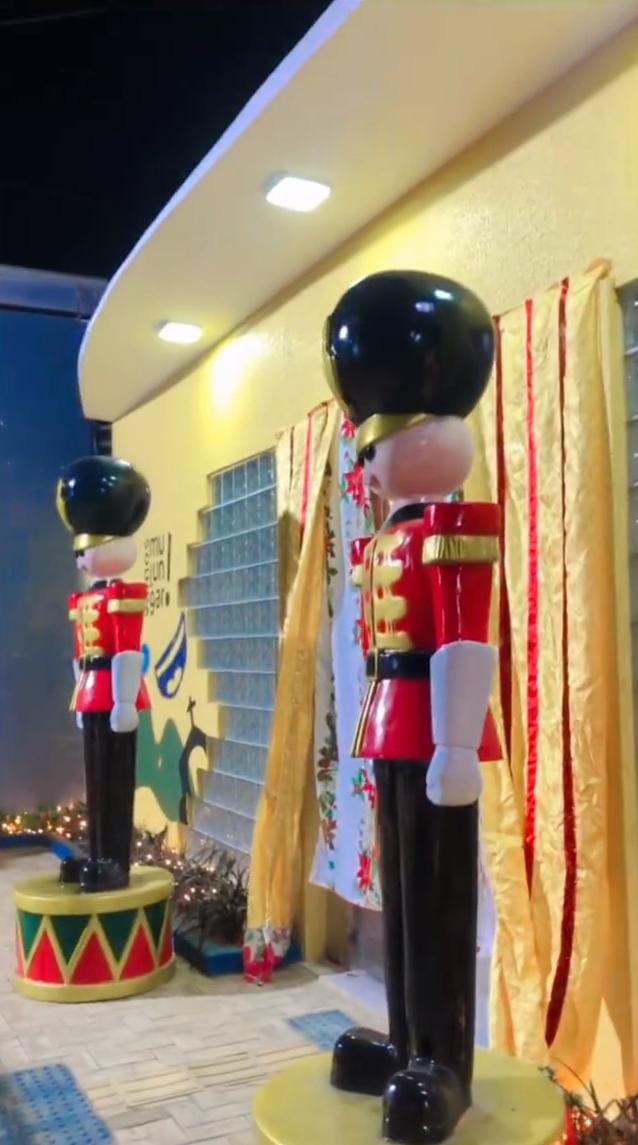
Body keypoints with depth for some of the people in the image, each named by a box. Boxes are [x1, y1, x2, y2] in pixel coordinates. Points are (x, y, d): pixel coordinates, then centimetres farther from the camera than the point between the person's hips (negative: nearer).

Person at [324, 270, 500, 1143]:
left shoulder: (453, 532, -13)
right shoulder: (387, 541, 16)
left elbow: (465, 647, -20)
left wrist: (456, 746, -23)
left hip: (435, 739, -10)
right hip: (397, 734, 10)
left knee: (439, 897, 0)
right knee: (400, 891, 16)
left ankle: (445, 1068, 13)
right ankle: (409, 1045, 30)